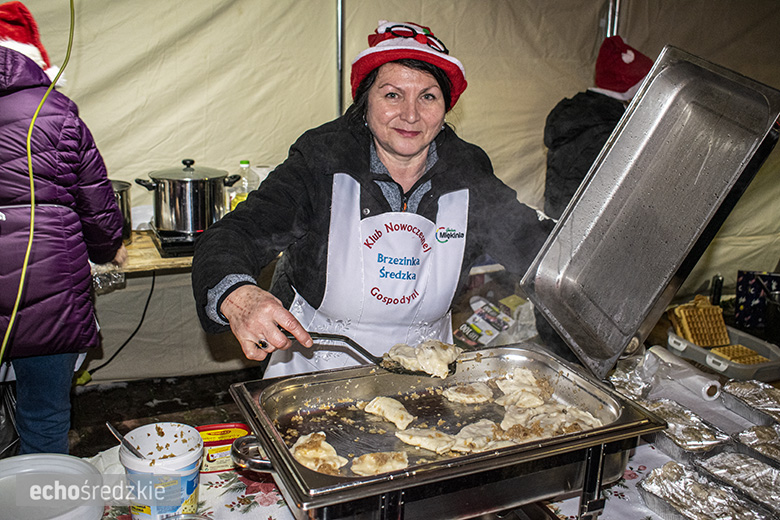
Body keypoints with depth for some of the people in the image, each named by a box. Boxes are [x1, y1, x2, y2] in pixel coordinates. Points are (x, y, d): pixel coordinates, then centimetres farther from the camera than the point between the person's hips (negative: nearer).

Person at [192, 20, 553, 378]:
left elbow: (532, 242, 5)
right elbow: (228, 239, -20)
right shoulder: (320, 164, -13)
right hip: (317, 366, -2)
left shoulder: (469, 177, -4)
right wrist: (239, 298, -40)